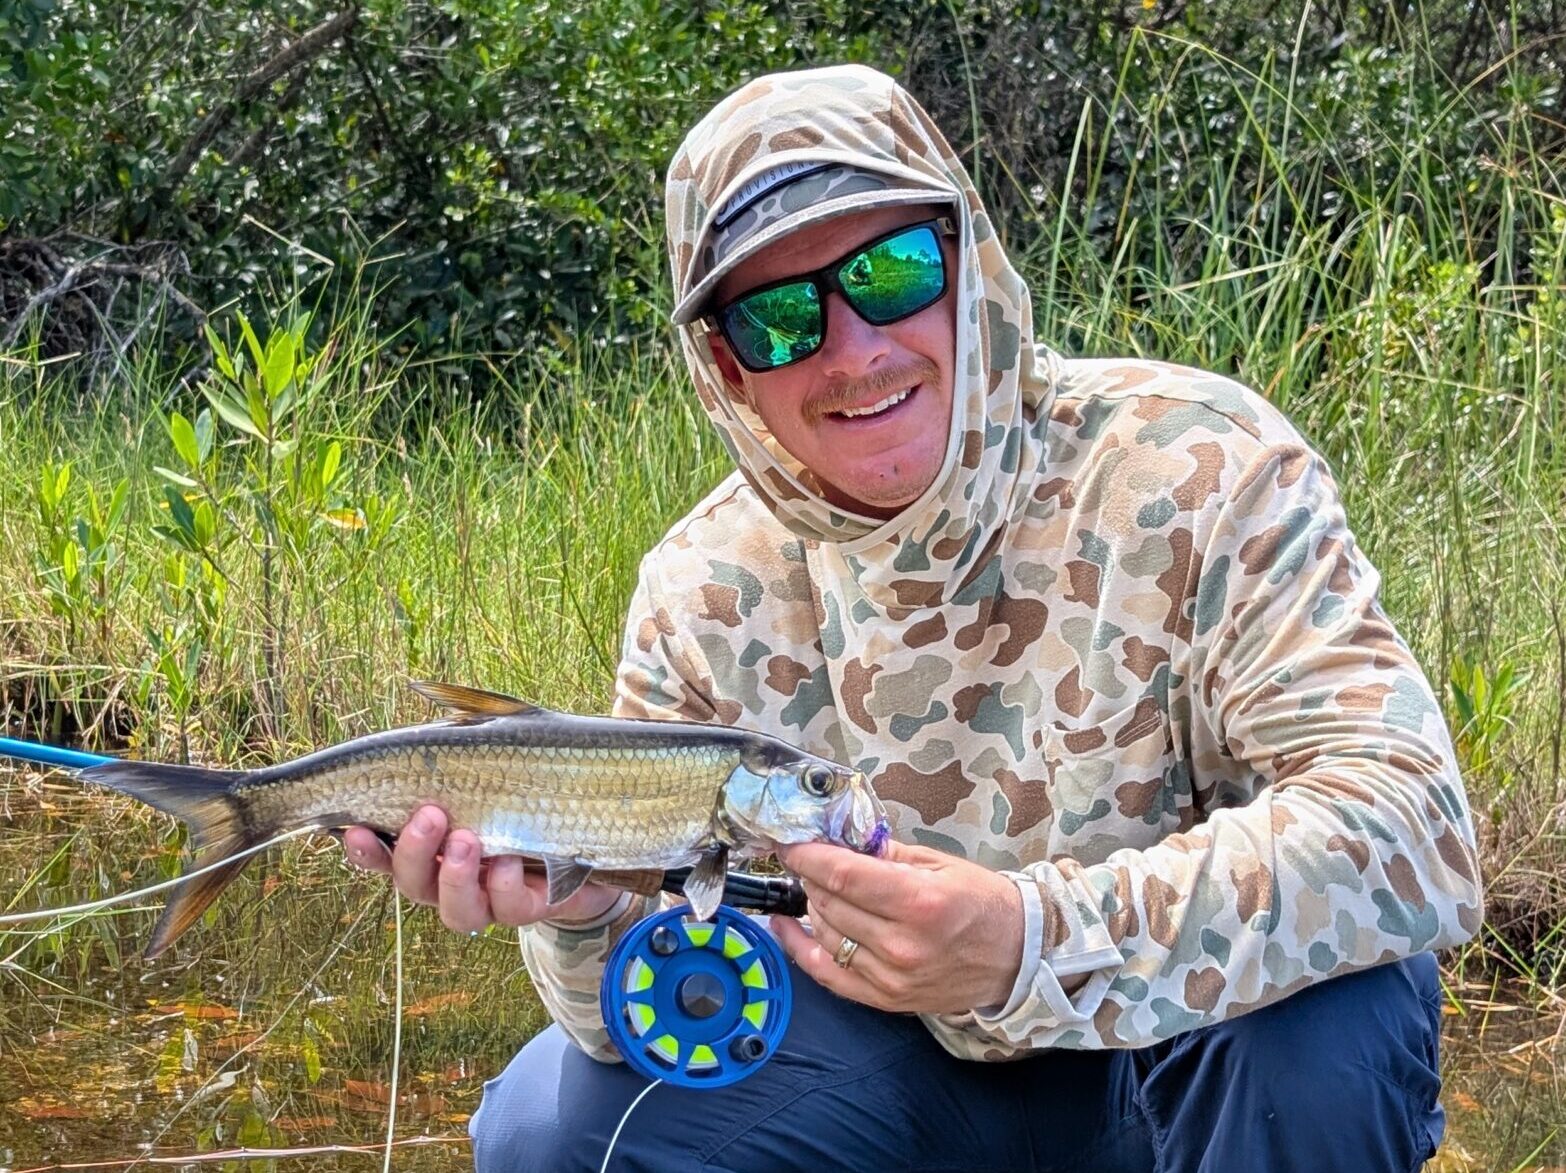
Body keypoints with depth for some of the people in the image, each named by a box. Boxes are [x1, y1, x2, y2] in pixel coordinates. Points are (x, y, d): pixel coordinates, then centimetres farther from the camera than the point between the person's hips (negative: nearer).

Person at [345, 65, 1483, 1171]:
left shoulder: (1195, 468, -22)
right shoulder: (704, 593, -9)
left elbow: (1413, 831, -33)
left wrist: (1042, 945, -45)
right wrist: (592, 917, -33)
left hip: (1207, 1046, -3)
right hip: (917, 1058, 4)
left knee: (1327, 999, -35)